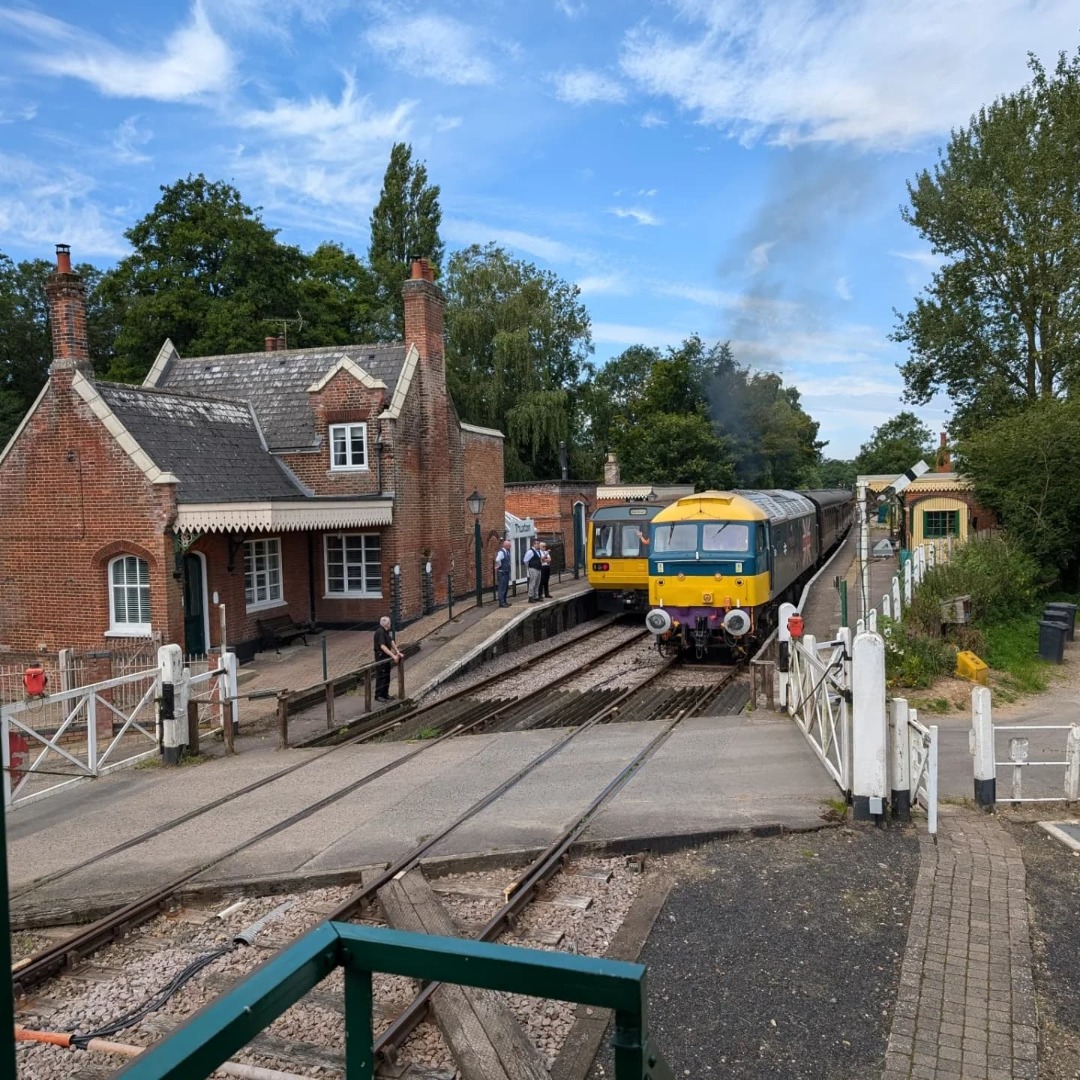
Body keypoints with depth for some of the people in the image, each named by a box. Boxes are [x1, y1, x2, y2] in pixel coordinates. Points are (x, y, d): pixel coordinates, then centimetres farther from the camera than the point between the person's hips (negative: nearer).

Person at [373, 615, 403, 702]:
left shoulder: (388, 631, 6)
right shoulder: (380, 632, -22)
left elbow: (392, 642, 10)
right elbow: (382, 646, -28)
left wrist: (397, 652, -1)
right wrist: (393, 656, -30)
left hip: (387, 655, 9)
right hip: (381, 656, -9)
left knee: (387, 675, 14)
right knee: (381, 676, -3)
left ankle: (385, 694, 23)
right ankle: (378, 696, 4)